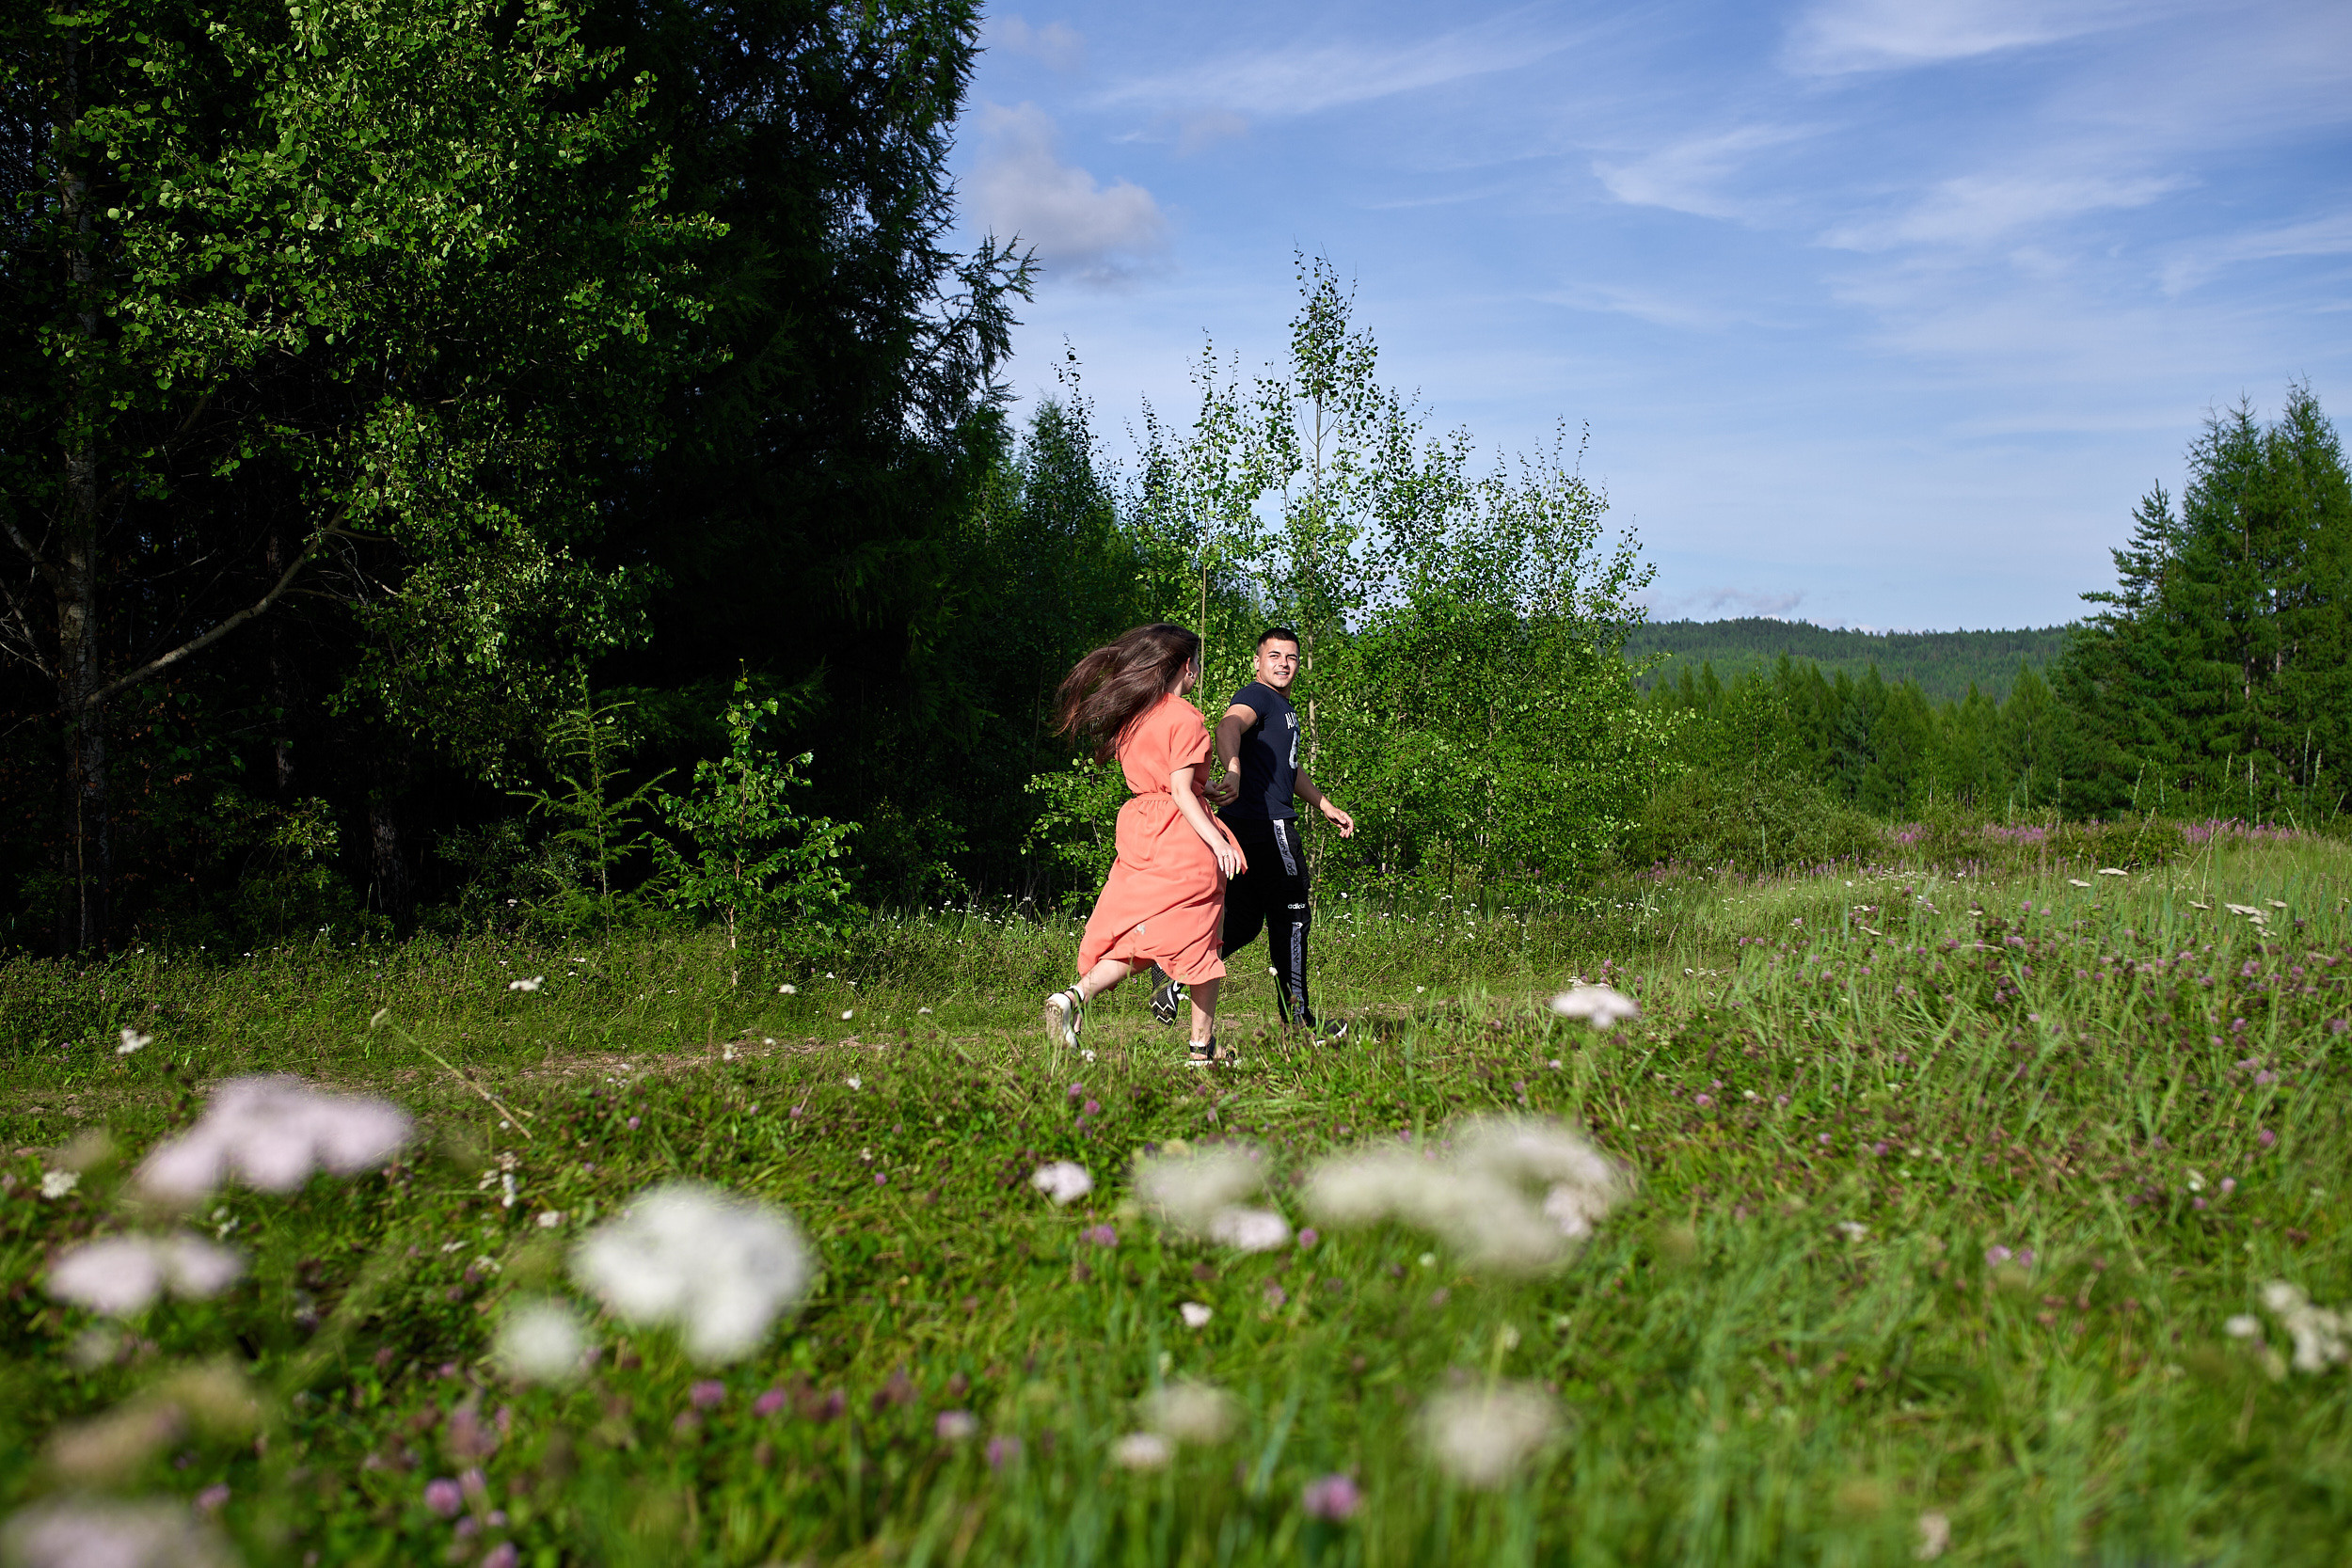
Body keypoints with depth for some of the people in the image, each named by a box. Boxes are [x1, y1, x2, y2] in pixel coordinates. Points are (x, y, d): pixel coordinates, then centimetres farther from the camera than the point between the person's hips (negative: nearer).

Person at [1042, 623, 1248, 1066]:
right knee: (1200, 941, 4)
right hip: (1183, 831, -6)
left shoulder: (1131, 717, 12)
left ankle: (1076, 996, -19)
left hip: (1140, 828, 6)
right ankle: (1202, 1046, 9)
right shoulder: (1185, 718, -10)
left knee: (1135, 937, 6)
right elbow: (1181, 790, -16)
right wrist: (1217, 842, -18)